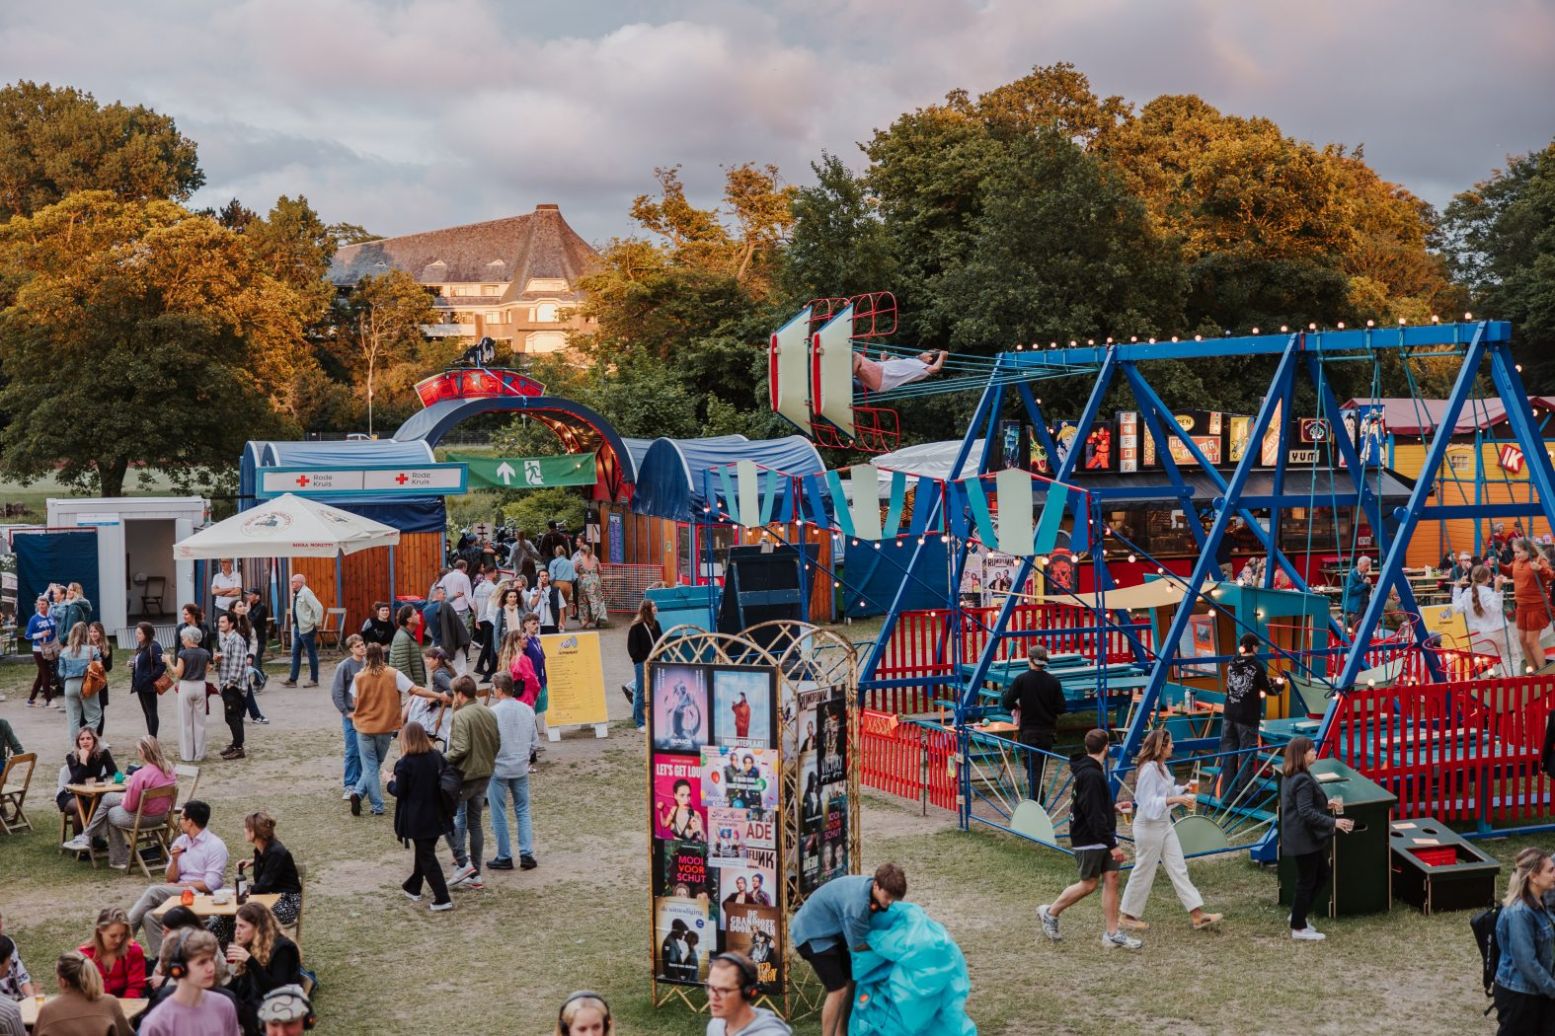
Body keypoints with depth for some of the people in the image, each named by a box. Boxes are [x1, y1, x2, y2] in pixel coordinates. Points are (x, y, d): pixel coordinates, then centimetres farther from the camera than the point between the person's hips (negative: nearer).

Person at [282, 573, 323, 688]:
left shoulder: (306, 593, -17)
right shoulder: (297, 594, 10)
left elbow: (319, 608, -24)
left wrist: (317, 624, -18)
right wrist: (295, 622, 15)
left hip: (307, 629, -10)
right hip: (298, 628, 10)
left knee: (311, 654, 1)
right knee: (295, 653, 11)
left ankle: (314, 680, 8)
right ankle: (292, 680, 15)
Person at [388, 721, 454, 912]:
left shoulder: (404, 764, -17)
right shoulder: (437, 757, 0)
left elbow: (399, 792, -13)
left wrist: (390, 783, 6)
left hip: (417, 819, -6)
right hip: (436, 816, 6)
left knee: (427, 857, -1)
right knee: (424, 852, 21)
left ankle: (442, 899, -5)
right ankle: (413, 888, 37)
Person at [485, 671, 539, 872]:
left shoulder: (494, 712, -17)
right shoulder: (527, 710, 0)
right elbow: (534, 741, 6)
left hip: (498, 768, -4)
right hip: (521, 768, 5)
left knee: (499, 814, 7)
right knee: (523, 811, 14)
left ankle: (504, 857, 12)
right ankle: (527, 855, 9)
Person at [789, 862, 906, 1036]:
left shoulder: (870, 887, -9)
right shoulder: (857, 902, -36)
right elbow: (858, 944, -23)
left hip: (830, 930, 9)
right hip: (812, 933, -9)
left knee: (850, 981, 13)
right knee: (839, 989, -10)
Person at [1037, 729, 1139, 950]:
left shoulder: (1091, 771, 9)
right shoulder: (1091, 775, -23)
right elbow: (1094, 816, -25)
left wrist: (1113, 807, 30)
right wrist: (1113, 845, -23)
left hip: (1102, 838, 9)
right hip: (1089, 840, -9)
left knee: (1111, 878, 5)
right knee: (1088, 884, 2)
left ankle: (1112, 933, 8)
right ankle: (1050, 912, 20)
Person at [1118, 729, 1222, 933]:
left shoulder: (1161, 767, 7)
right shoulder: (1148, 770, -22)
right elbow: (1149, 803, -26)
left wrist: (1183, 789, 10)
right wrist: (1175, 799, -31)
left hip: (1165, 825, 9)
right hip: (1149, 826, -9)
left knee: (1179, 869, 8)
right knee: (1144, 872, 3)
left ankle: (1197, 915, 10)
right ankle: (1126, 916, 18)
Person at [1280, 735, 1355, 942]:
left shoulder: (1291, 778, 8)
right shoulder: (1303, 781, -23)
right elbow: (1307, 813, -28)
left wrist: (1324, 806, 19)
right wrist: (1334, 822, -28)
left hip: (1304, 838, 10)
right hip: (1304, 839, -10)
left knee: (1322, 873, 21)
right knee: (1306, 882, 1)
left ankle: (1298, 914, 28)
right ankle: (1298, 928, 13)